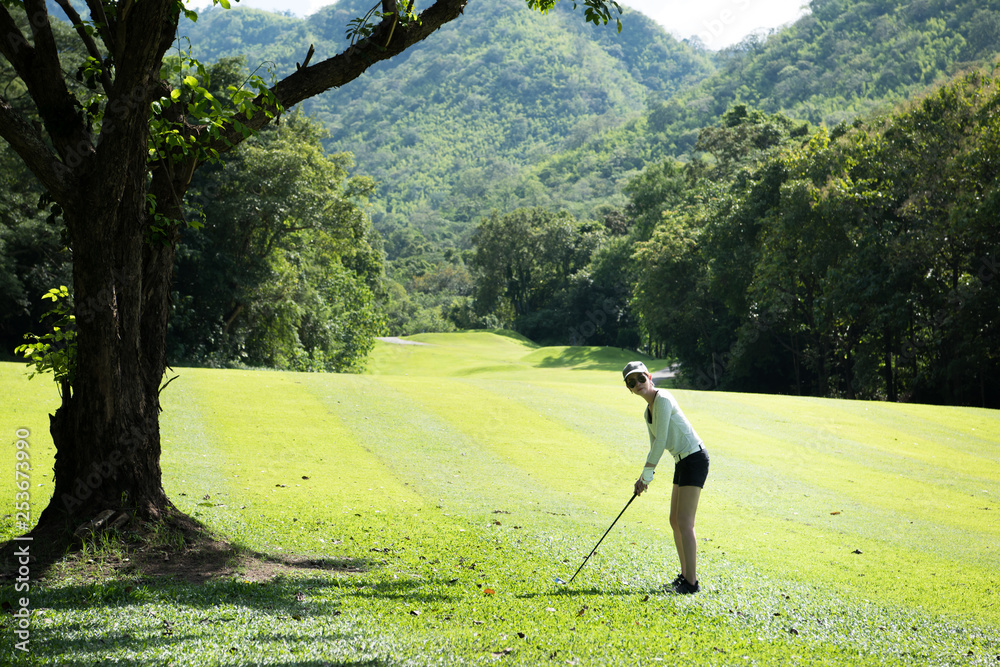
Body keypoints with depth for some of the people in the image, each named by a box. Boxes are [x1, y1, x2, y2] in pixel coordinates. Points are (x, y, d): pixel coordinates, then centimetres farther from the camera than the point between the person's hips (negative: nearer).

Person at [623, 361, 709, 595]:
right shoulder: (648, 411, 14)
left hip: (695, 459, -10)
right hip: (682, 462, 10)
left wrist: (646, 474, -11)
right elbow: (655, 446, 19)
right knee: (675, 521, 11)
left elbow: (661, 442, -17)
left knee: (684, 521, -13)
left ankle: (691, 582, -12)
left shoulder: (663, 400, -15)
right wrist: (646, 476, 8)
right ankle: (685, 576, 18)